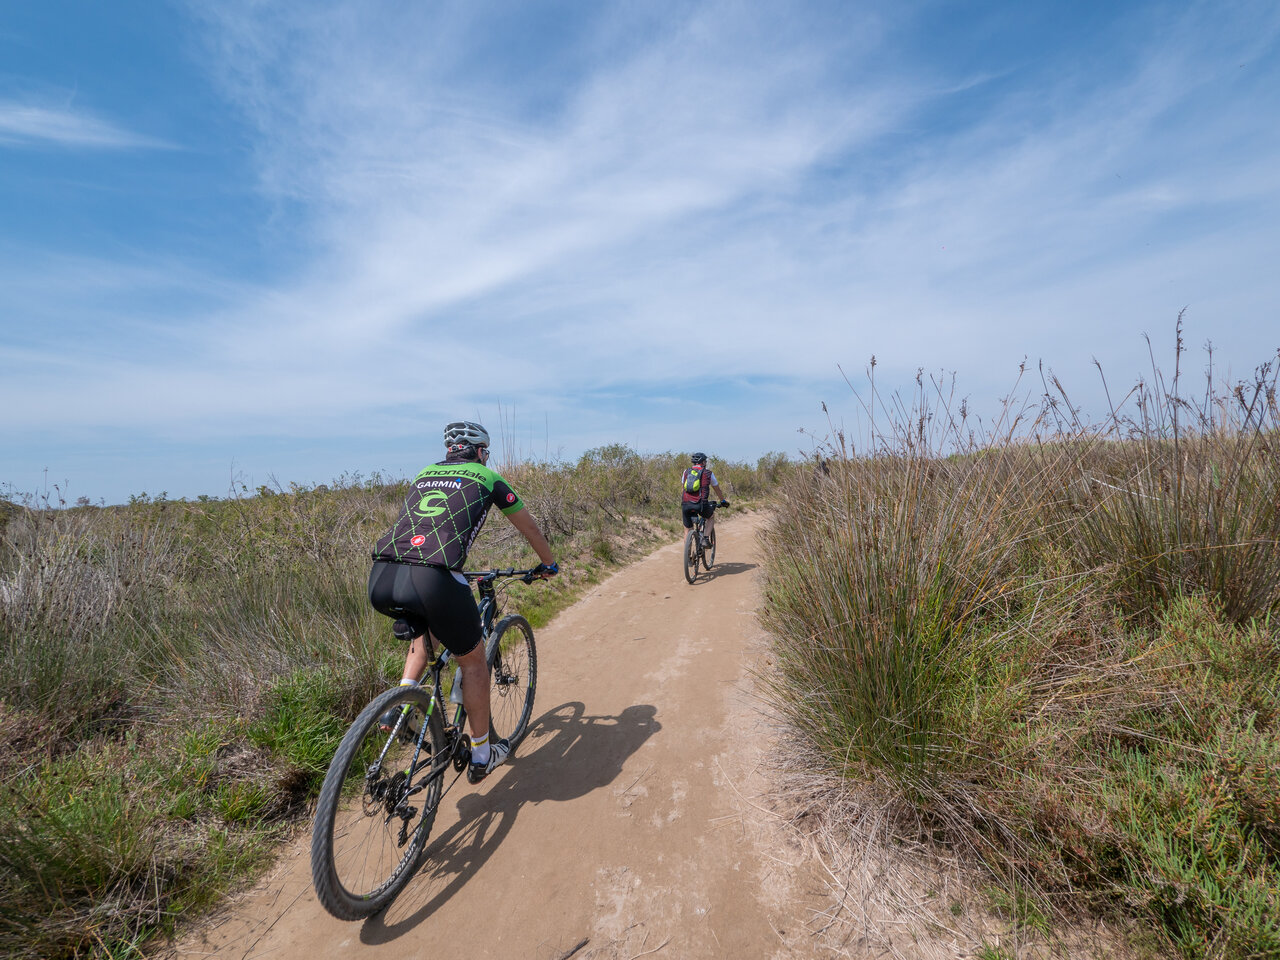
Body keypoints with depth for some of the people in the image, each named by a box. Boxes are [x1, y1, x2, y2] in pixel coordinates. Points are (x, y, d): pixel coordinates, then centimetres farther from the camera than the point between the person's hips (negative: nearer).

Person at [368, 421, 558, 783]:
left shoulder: (423, 475, 29)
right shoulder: (487, 478, 17)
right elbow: (529, 527, 28)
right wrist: (548, 564, 46)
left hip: (380, 580, 6)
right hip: (432, 580, -5)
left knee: (424, 633, 38)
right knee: (473, 659, 19)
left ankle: (397, 708, 24)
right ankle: (481, 756, 31)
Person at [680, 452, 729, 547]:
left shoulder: (686, 471, 19)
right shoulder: (708, 473, 12)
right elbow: (717, 489, 25)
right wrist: (723, 501, 41)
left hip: (686, 504, 3)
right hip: (700, 504, -2)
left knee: (688, 530, 17)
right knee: (711, 516, 29)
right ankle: (705, 539, 14)